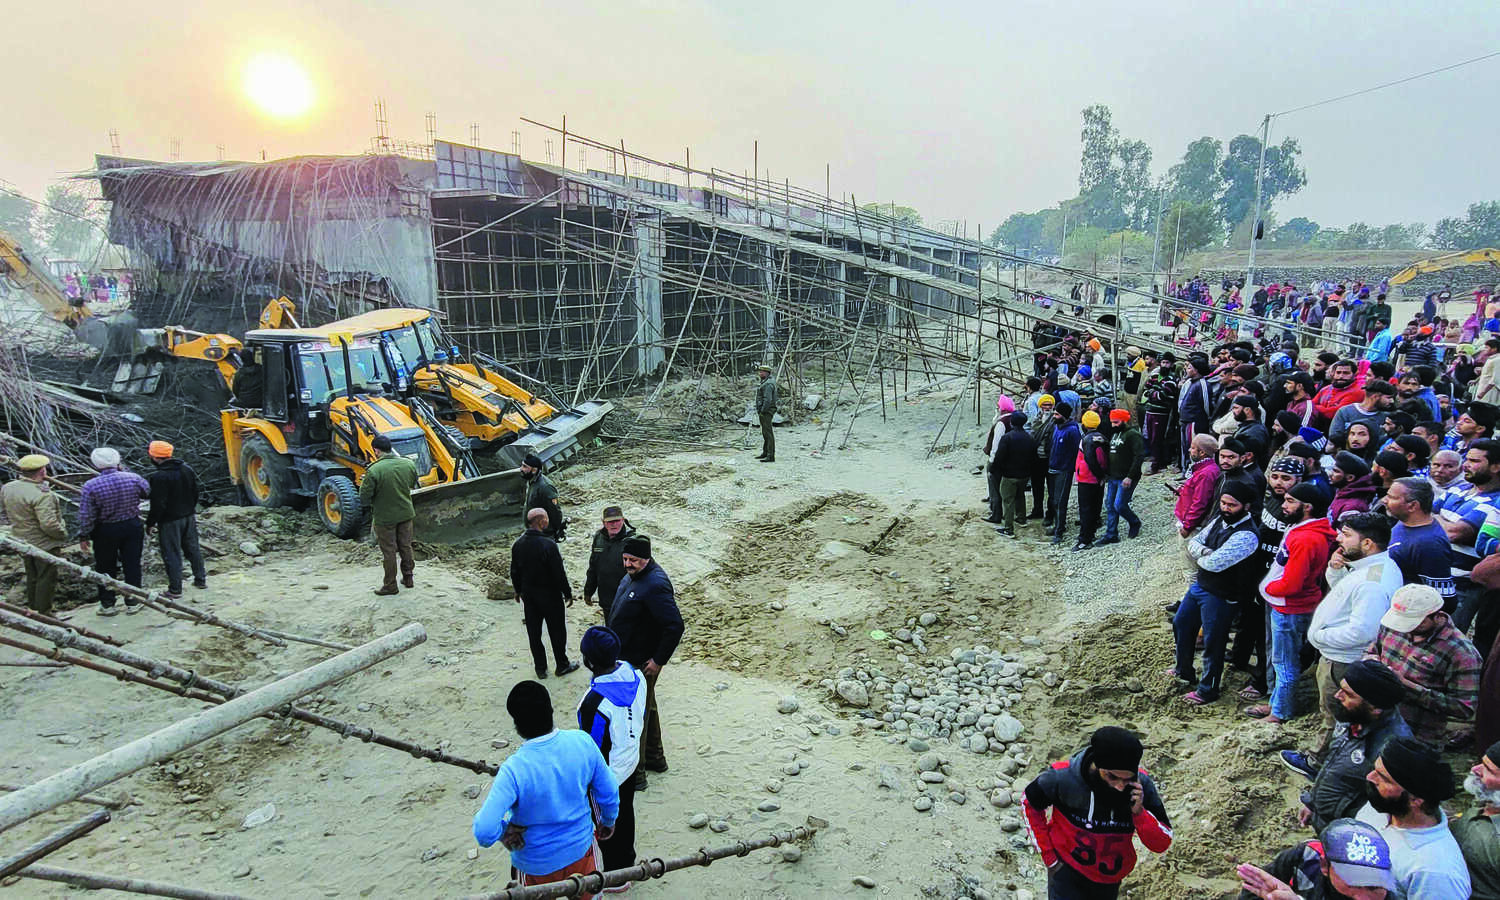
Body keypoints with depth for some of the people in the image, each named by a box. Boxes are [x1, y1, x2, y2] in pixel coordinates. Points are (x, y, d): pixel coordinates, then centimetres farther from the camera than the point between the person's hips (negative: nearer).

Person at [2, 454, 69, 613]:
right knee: (46, 578, 4)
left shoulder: (8, 488, -2)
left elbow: (8, 514, 12)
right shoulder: (41, 494, -28)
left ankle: (33, 610, 33)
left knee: (32, 577, 22)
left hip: (22, 540, 8)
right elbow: (49, 525, -29)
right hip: (44, 544, -8)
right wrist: (63, 534, -14)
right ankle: (44, 613, 11)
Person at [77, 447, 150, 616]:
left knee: (105, 568, 15)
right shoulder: (133, 478, -13)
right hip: (132, 527, 1)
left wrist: (84, 536, 1)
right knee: (132, 565, 12)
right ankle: (132, 603, 20)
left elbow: (86, 516, -13)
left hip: (105, 531, -1)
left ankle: (107, 605, 23)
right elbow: (147, 492, 8)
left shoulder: (90, 486, -17)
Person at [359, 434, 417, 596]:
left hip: (385, 517, -4)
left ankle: (390, 585, 20)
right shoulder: (409, 464, -7)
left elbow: (364, 499, -18)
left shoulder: (374, 470, -23)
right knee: (405, 546, 20)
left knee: (388, 551, 8)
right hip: (406, 514, 4)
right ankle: (408, 577, 32)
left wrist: (363, 484, 0)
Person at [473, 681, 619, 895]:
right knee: (588, 893, 30)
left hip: (536, 864, -2)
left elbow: (485, 833, -35)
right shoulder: (583, 742, -21)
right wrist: (608, 822, 13)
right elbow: (609, 793, -7)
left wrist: (503, 830, -12)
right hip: (580, 848, 2)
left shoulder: (514, 770, -33)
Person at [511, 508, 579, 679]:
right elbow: (559, 572, -20)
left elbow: (515, 571, 8)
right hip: (550, 594, -6)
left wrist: (518, 591, 22)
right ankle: (562, 665, 22)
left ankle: (540, 667, 23)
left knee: (534, 632, 14)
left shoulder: (518, 544, -4)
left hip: (528, 594, 6)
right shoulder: (548, 545, -24)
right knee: (557, 630, 10)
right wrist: (567, 593, -7)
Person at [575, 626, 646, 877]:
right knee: (625, 812, 28)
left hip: (607, 775, -7)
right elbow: (642, 716, 1)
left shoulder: (595, 703, -39)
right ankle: (628, 860, 51)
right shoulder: (635, 675, -16)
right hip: (630, 762, 7)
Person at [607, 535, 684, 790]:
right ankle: (655, 757, 41)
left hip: (641, 663, -10)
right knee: (646, 708, 24)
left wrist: (659, 660, -24)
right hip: (628, 657, 10)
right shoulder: (633, 576, 3)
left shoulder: (654, 586, -28)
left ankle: (634, 774, 15)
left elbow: (675, 626, -32)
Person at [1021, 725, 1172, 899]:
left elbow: (1161, 845, -13)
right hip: (1068, 870, -3)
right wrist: (1048, 855, -7)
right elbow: (1029, 801, -8)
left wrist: (1139, 812, -33)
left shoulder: (1142, 785, -22)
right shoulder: (1063, 778, -28)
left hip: (1111, 879, 3)